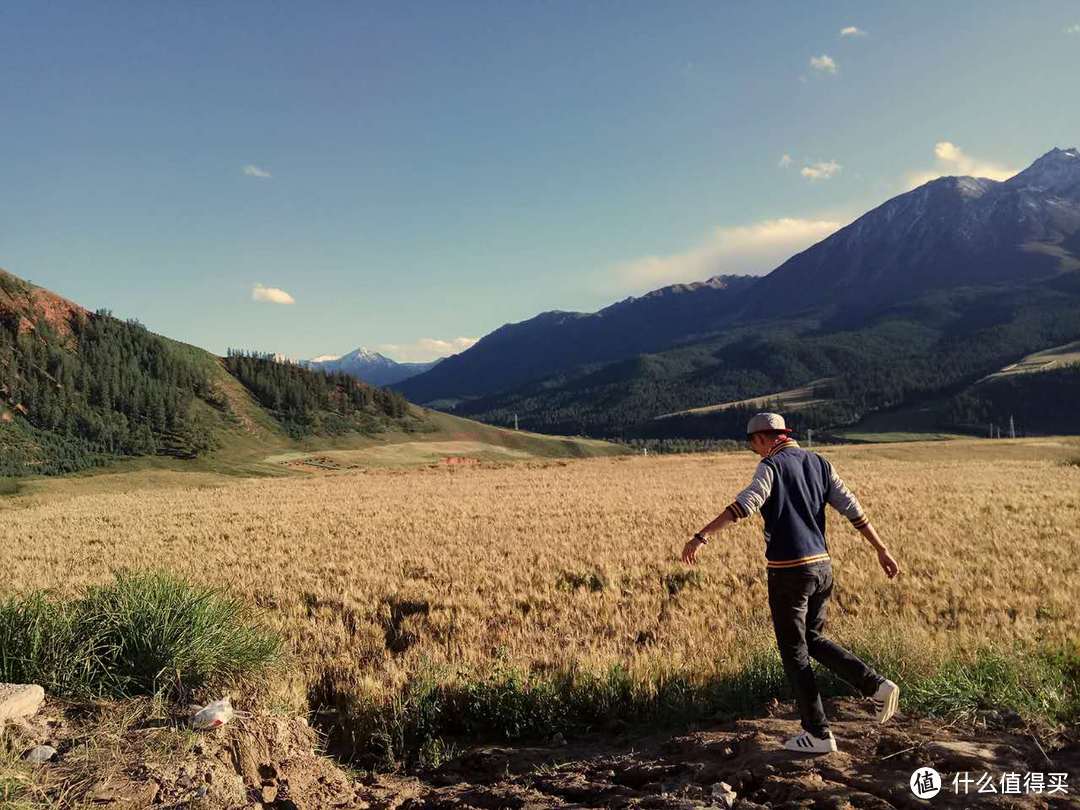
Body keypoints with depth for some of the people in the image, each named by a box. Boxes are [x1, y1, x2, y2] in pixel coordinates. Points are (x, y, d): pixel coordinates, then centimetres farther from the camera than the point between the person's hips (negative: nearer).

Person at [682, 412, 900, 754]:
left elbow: (745, 505, -27)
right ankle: (877, 685, 12)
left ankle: (818, 734, 13)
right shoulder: (818, 462, 9)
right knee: (814, 640, 24)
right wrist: (882, 550, 14)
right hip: (822, 566, 7)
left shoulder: (772, 466, -10)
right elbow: (852, 508, 8)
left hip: (788, 571, -7)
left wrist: (701, 536, -34)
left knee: (794, 653, 6)